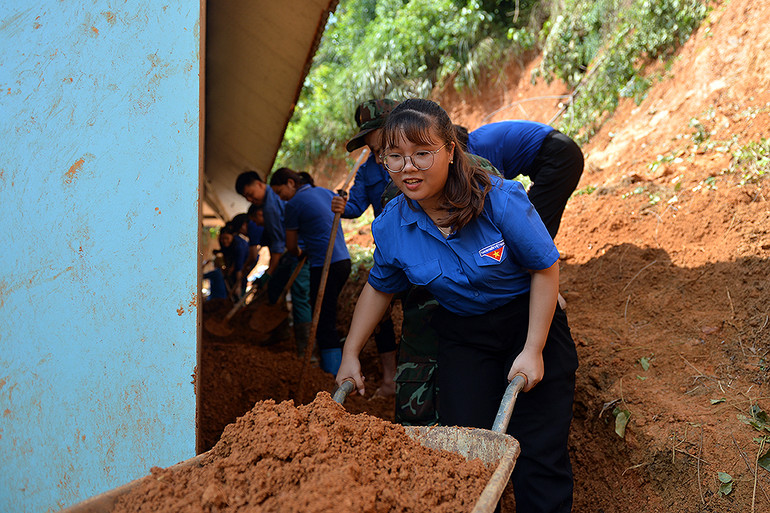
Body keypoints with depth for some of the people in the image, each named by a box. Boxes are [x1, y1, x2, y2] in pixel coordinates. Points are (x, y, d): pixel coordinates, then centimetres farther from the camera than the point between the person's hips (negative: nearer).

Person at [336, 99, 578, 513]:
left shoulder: (500, 199, -23)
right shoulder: (391, 226, -12)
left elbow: (545, 268, -12)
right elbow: (379, 287, 8)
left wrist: (534, 350, -14)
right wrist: (350, 354, 10)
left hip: (528, 321, -2)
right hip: (462, 335, 3)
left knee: (539, 456, -5)